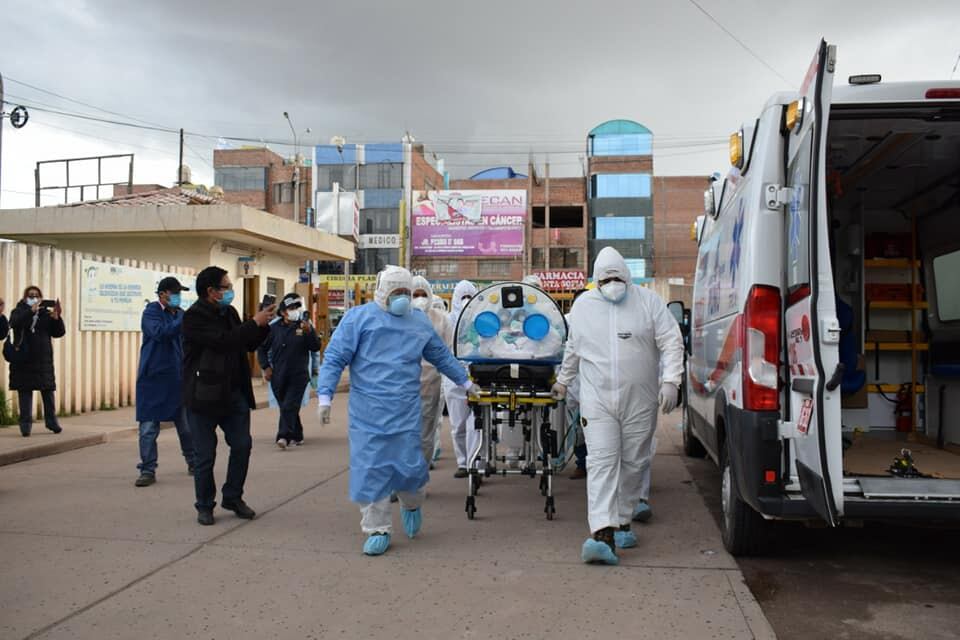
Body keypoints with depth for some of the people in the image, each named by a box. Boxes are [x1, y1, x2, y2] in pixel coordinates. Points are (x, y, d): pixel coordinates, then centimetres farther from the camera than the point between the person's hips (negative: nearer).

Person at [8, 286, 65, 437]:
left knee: (48, 392, 6)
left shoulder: (46, 313, 6)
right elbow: (14, 323, -22)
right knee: (25, 393, 0)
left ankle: (51, 421, 17)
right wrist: (31, 311, -32)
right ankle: (25, 424, 6)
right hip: (24, 360, -2)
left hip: (44, 361, 2)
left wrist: (57, 318, -15)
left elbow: (59, 333, 2)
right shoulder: (18, 312, 1)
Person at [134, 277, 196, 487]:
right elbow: (160, 333, -24)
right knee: (149, 428, 0)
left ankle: (193, 462, 26)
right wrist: (184, 320, -28)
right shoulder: (151, 312, -5)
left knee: (186, 425, 9)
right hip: (154, 378, -4)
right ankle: (148, 470, 9)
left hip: (178, 378, 4)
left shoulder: (181, 314, 10)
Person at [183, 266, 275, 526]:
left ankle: (233, 498, 23)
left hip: (234, 393, 7)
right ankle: (205, 506, 20)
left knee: (242, 445, 6)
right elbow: (223, 341, -24)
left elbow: (249, 345, 16)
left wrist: (264, 324, 0)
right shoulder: (194, 316, -13)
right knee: (205, 454, 4)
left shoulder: (229, 312, 10)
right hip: (204, 395, -6)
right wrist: (255, 322, -17)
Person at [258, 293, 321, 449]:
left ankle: (284, 436, -18)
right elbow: (262, 348, 12)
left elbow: (316, 348, -6)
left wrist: (309, 332, -20)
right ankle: (297, 436, 25)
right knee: (286, 408, 11)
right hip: (278, 377, 3)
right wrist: (266, 367, 3)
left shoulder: (304, 325, 1)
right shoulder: (274, 328, 4)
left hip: (298, 376, -3)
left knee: (289, 407, -13)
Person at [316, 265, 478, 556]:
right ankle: (377, 530, 15)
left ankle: (411, 506, 33)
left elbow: (442, 356, 24)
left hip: (406, 412, 2)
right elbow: (334, 358, -3)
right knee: (370, 469, 0)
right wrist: (325, 396, -11)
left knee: (409, 464, 0)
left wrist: (465, 382, 28)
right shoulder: (359, 317, 0)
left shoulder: (420, 322, 12)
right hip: (367, 412, -2)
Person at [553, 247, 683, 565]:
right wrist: (563, 381, 28)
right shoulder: (582, 306, 8)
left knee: (633, 464, 9)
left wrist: (671, 380, -14)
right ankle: (603, 535, -19)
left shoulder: (648, 301, 0)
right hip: (597, 400, 0)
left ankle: (622, 523, 26)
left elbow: (672, 342, -3)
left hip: (639, 400, 0)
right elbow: (573, 349, 21)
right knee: (601, 463, -11)